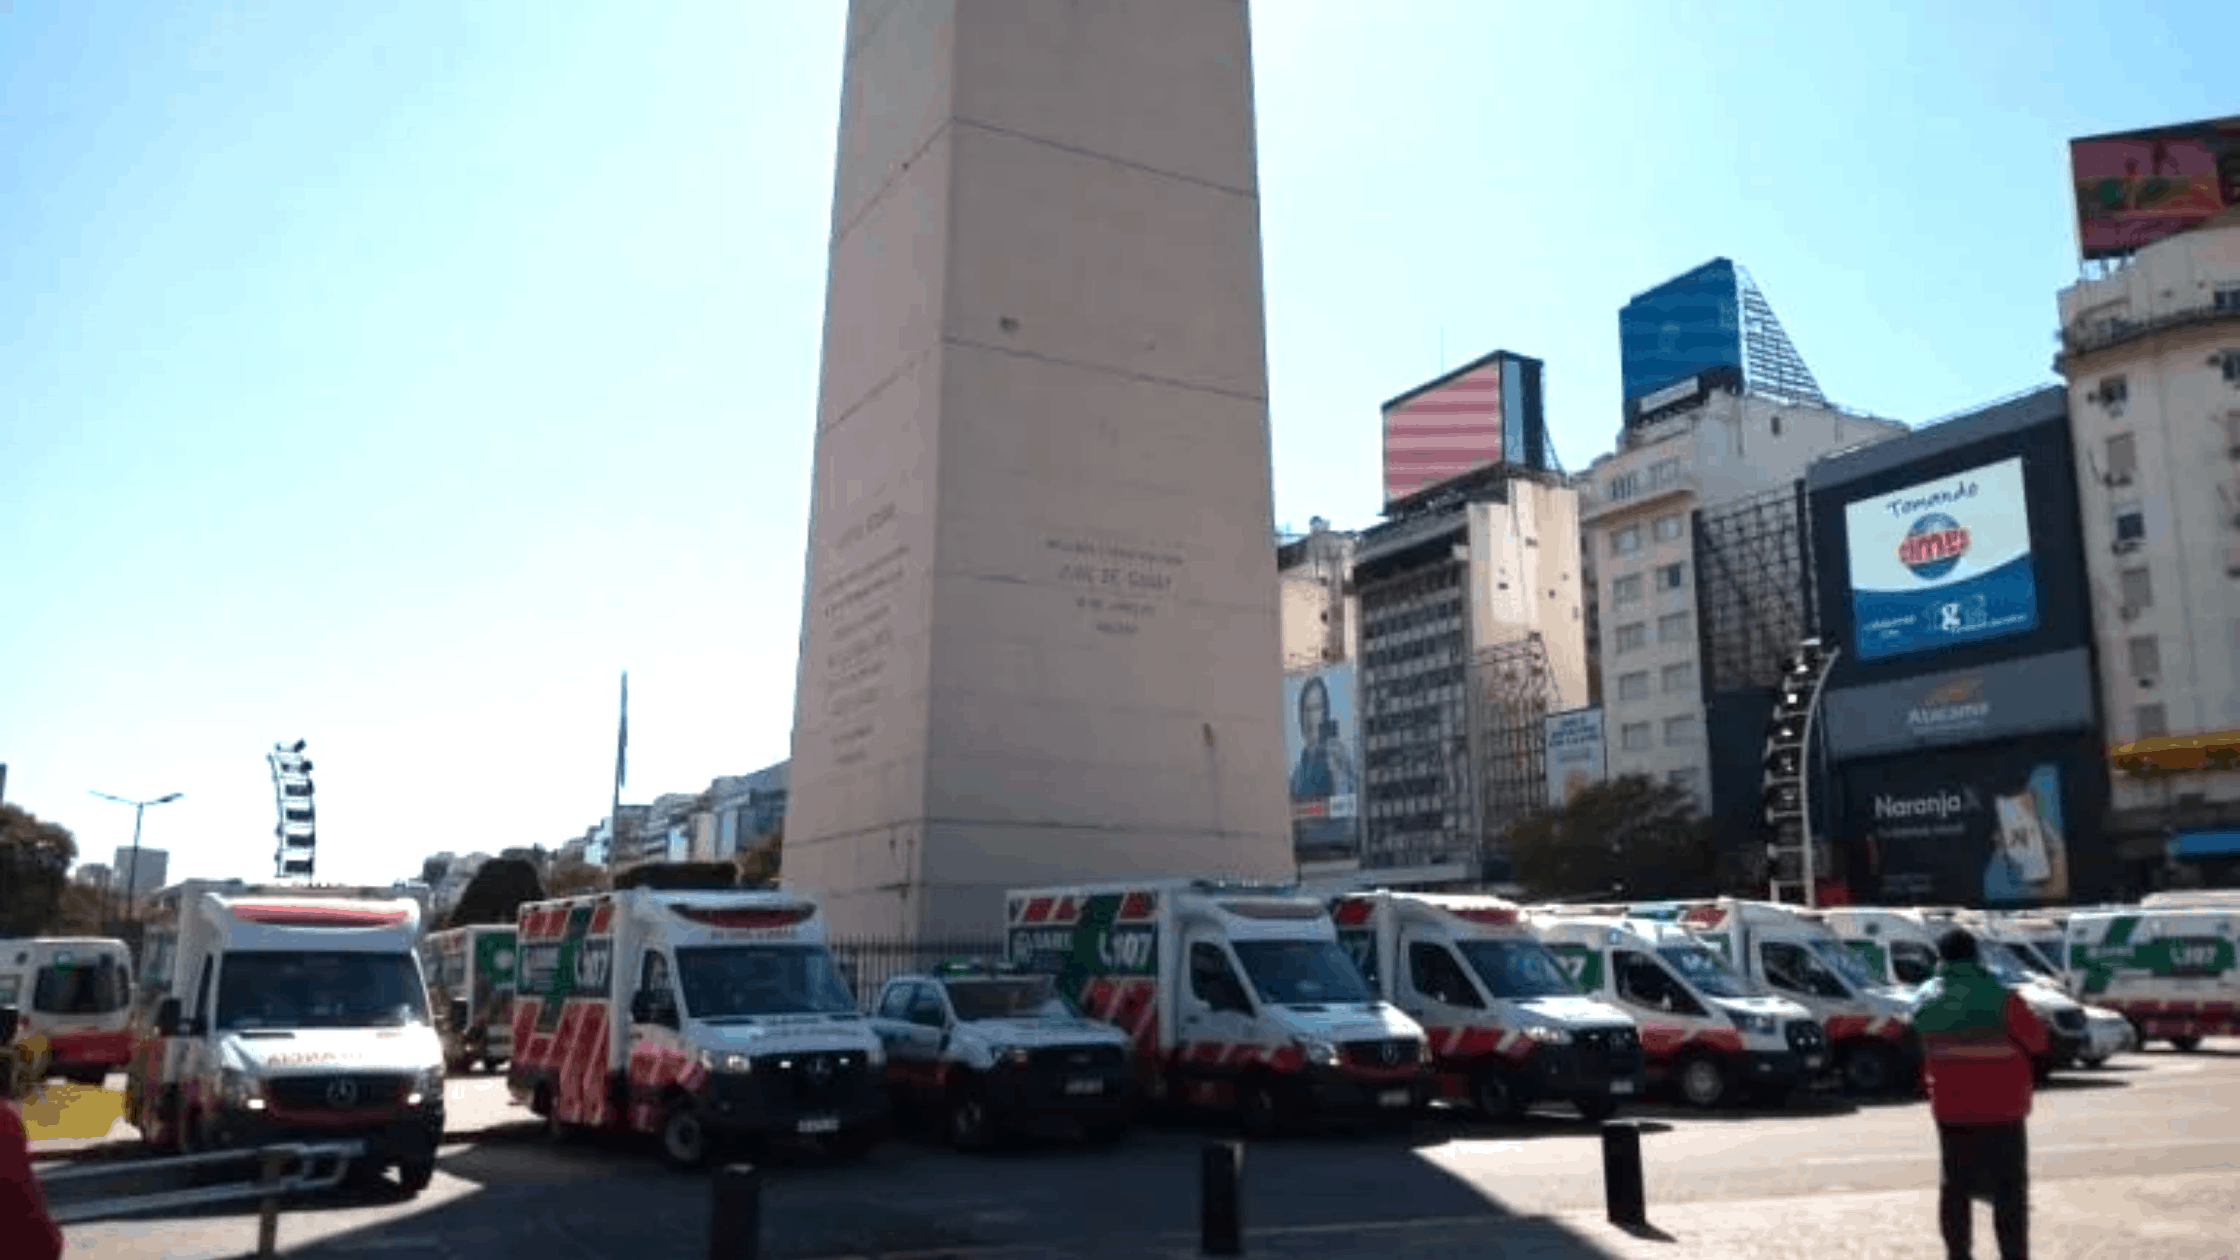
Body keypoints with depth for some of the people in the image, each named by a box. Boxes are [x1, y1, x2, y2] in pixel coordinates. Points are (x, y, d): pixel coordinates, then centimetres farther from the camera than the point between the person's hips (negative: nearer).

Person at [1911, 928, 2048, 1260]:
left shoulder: (1925, 1000, 0)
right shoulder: (1999, 998, -16)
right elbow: (2037, 1040, -6)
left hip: (1950, 1108, 4)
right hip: (2000, 1109, -4)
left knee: (1955, 1188, 13)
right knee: (2009, 1190, 4)